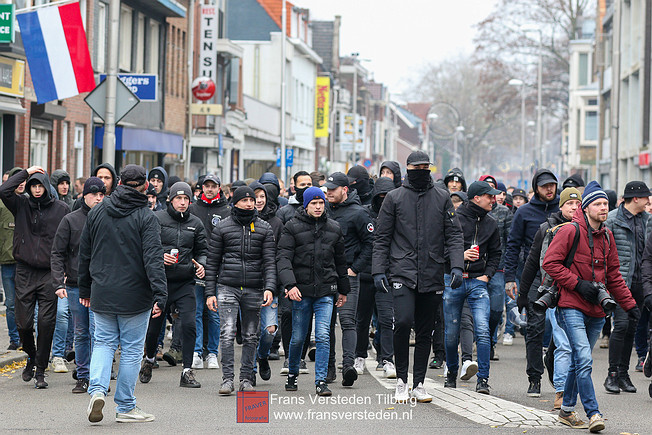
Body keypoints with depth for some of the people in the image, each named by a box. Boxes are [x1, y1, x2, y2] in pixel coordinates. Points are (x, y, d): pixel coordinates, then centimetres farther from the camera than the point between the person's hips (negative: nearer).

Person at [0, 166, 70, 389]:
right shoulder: (21, 205, 6)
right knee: (23, 322, 1)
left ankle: (40, 370, 5)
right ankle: (31, 356, 29)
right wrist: (25, 172, -6)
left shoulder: (61, 209, 4)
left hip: (50, 273, -1)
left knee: (46, 322, -5)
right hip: (25, 272, 1)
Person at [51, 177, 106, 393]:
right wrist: (59, 283, -7)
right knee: (81, 333, 8)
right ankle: (83, 377, 16)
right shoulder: (70, 220, 3)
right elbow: (57, 254, 3)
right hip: (76, 285, 1)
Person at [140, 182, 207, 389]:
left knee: (189, 324, -12)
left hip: (185, 282, 1)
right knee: (154, 324, 9)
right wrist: (159, 257, -18)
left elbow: (202, 250, 15)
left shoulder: (195, 223, 8)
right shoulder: (157, 219, -1)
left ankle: (187, 372, -7)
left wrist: (201, 264, -5)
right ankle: (149, 360, 38)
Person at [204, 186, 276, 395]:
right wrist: (210, 292, 1)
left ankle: (246, 379, 15)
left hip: (254, 290, 2)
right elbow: (212, 262, 7)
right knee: (228, 333, -12)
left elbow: (270, 261, 2)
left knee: (251, 336, 6)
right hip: (227, 287, -2)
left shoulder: (264, 229, 8)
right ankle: (227, 379, -10)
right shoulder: (222, 227, 5)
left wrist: (270, 288, -12)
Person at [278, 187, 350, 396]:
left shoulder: (333, 228, 10)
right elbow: (284, 258, -9)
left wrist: (343, 290, 21)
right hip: (301, 291, -2)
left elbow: (340, 261, 19)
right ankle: (292, 373, 30)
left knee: (323, 336, -8)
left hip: (326, 292, 2)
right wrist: (290, 284, -23)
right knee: (298, 337, 7)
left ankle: (321, 381, -5)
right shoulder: (292, 227, -2)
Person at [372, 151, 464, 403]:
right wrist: (378, 269, -2)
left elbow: (453, 235, 7)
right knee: (403, 322, -19)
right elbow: (382, 238, 7)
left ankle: (419, 385, 15)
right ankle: (401, 380, -5)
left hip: (432, 276, 2)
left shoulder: (442, 198, 10)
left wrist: (457, 265, -6)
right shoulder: (394, 198, 6)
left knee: (425, 331, 6)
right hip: (402, 272, -2)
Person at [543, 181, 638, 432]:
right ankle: (593, 414, -18)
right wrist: (578, 284, -15)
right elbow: (550, 263, -11)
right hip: (572, 308, -7)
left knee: (580, 362, 14)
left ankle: (567, 411, 25)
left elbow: (613, 275, 21)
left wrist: (629, 305, 16)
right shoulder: (570, 231, -8)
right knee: (584, 361, -17)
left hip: (596, 311, 7)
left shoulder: (606, 236, 14)